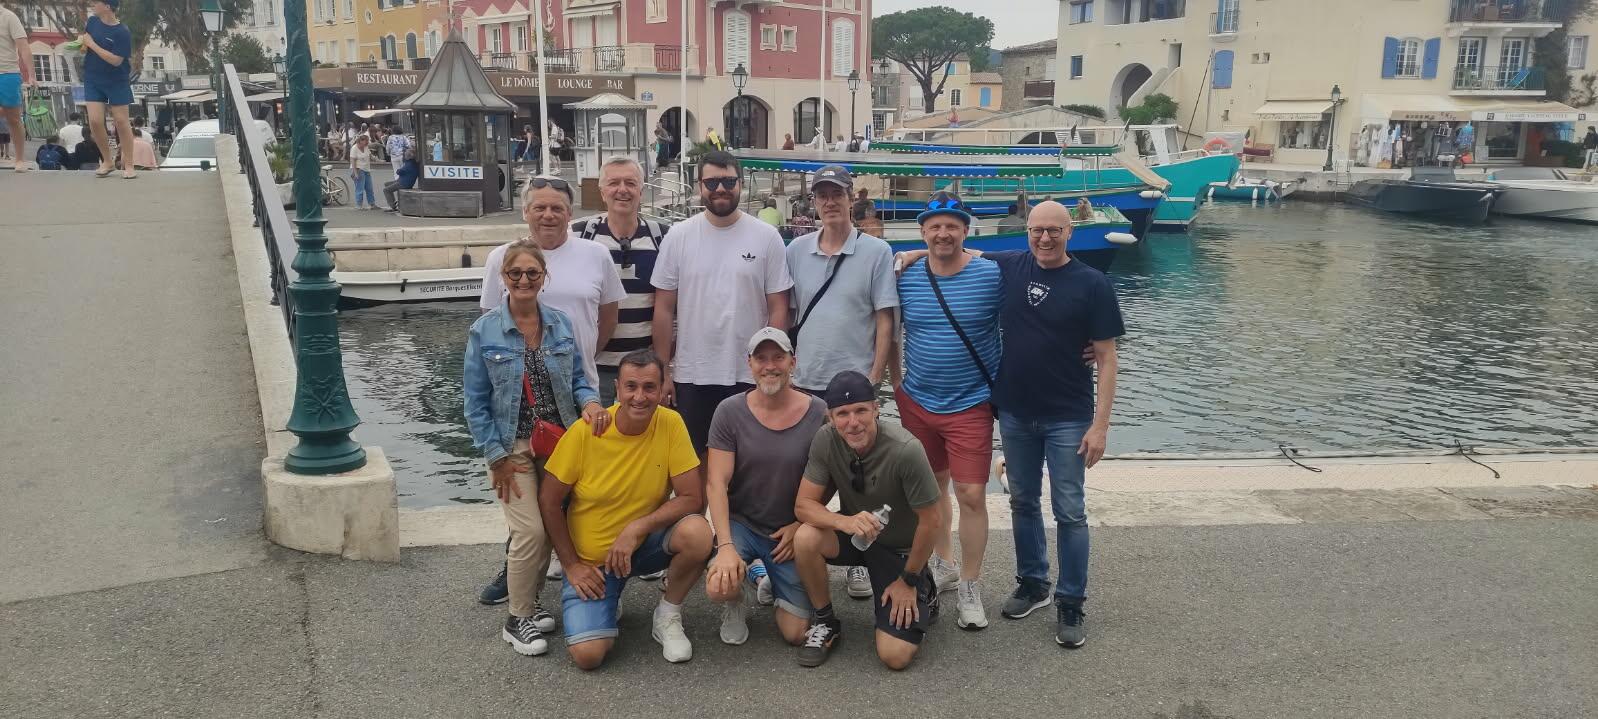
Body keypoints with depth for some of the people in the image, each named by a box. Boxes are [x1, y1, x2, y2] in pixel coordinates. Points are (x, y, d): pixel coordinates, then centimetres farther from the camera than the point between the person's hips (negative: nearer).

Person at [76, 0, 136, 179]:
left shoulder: (122, 33, -15)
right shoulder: (92, 22, 2)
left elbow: (116, 60, -21)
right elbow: (85, 47, 19)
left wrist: (91, 44, -18)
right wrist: (82, 43, -4)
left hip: (117, 83, -4)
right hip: (93, 80, 4)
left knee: (121, 121, 0)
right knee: (95, 121, -4)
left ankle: (129, 165, 8)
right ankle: (107, 161, 11)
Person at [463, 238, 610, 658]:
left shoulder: (560, 324, 2)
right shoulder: (484, 332, -7)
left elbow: (577, 378, 10)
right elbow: (475, 403, -5)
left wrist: (590, 401, -13)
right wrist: (497, 457, -9)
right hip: (513, 448, -4)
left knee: (553, 526, 8)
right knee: (531, 530, -10)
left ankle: (530, 601, 30)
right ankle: (518, 620, 8)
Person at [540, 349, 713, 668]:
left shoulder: (670, 424, -14)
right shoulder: (586, 430, -17)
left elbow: (693, 498, -15)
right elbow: (549, 502, -7)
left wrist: (636, 529, -25)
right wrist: (572, 565, -8)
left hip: (645, 544, 1)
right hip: (590, 560, -1)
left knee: (697, 533, -30)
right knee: (588, 654, -19)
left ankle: (667, 616, -2)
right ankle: (608, 603, 17)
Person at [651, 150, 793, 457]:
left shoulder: (766, 237, -1)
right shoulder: (679, 235, 1)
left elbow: (778, 309, 1)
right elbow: (664, 309, 3)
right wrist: (662, 371, 0)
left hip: (749, 375, -1)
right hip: (690, 375, 1)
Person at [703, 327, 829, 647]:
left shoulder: (818, 414, -10)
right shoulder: (729, 411, -10)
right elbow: (716, 484, -13)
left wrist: (800, 526, -8)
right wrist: (726, 546, -23)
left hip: (792, 532, 1)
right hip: (740, 522, 0)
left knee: (796, 633, -3)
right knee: (719, 587, -29)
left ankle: (770, 581, 30)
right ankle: (736, 604, 10)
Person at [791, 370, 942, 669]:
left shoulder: (905, 451, -31)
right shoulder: (826, 439, -20)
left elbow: (931, 522, -20)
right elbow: (803, 505, -16)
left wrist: (909, 580, -10)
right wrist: (845, 522, -37)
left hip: (900, 546, -3)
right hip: (852, 533, 3)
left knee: (895, 656, -15)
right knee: (806, 538, -30)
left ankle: (921, 595, 17)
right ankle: (824, 622, -4)